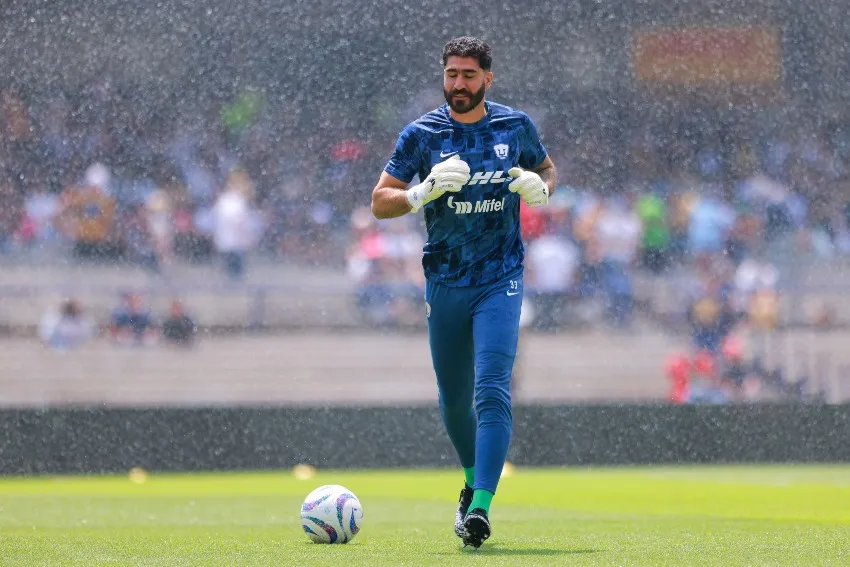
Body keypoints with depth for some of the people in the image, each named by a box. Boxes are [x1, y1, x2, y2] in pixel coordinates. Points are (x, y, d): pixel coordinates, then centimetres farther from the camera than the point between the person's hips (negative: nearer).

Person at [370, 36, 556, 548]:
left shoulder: (516, 126, 0)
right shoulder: (422, 134, -2)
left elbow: (548, 169, 18)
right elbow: (380, 202, -3)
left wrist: (540, 188, -7)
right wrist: (424, 191, -22)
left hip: (500, 281, -2)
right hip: (444, 285, 2)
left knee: (492, 392, -17)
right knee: (454, 400, 11)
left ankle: (481, 507, -24)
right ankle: (473, 481, 38)